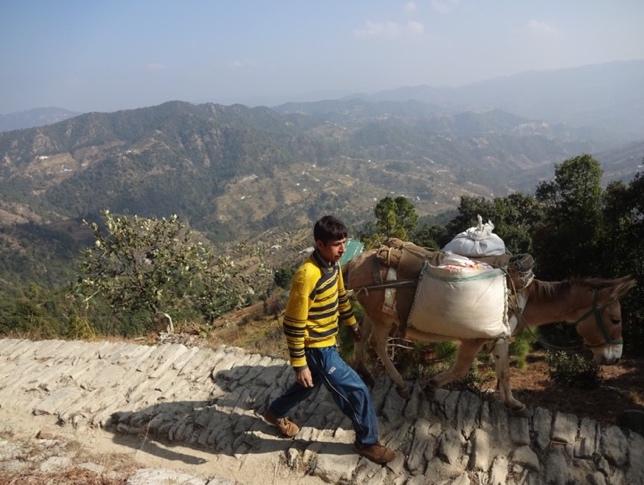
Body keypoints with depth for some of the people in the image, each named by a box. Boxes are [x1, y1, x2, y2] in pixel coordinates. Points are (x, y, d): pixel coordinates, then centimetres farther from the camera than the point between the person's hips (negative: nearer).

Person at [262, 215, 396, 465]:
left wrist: (352, 324, 25)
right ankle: (367, 442, 23)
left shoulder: (333, 264, -3)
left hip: (326, 341, 9)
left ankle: (275, 413, 52)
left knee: (310, 384, 28)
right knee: (357, 391, 0)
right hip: (317, 348, -9)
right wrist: (299, 365, -20)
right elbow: (293, 325, -24)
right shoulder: (307, 276, -30)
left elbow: (341, 296, 15)